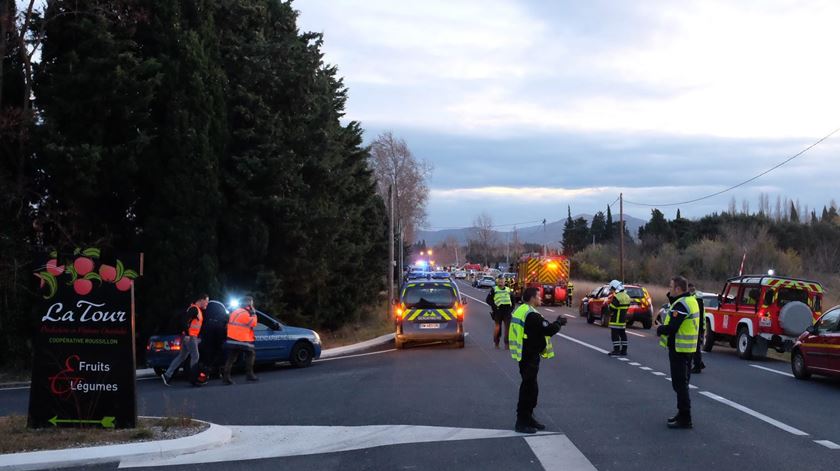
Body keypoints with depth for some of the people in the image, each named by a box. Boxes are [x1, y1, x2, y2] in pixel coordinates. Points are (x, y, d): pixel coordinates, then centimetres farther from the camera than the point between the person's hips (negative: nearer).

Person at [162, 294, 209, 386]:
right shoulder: (194, 309, -13)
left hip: (193, 337, 10)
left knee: (181, 357, 10)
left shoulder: (198, 310, 19)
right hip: (189, 337, -10)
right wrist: (187, 334, -23)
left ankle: (167, 375, 11)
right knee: (195, 356, -7)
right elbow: (184, 321, -22)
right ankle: (194, 379, -3)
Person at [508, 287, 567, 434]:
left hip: (524, 354, 10)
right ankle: (522, 423, 1)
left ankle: (527, 418, 28)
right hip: (529, 357, -10)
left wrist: (556, 323, 7)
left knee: (529, 387, 18)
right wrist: (559, 322, -5)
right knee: (529, 388, -4)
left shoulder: (521, 310, 11)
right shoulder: (532, 315, -22)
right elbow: (548, 330, -24)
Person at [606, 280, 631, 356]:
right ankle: (624, 350, 18)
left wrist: (610, 303, 0)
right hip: (623, 320, 9)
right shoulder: (626, 297, 11)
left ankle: (616, 350, -8)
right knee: (623, 334, 14)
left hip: (616, 320, -9)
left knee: (615, 335, -5)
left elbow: (612, 308, -20)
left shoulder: (616, 297, -18)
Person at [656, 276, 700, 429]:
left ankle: (685, 419, -5)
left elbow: (671, 328, -25)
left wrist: (660, 329, -5)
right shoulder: (690, 300, 12)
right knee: (682, 383, 19)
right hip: (688, 348, 11)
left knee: (680, 384, -7)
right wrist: (671, 297, 4)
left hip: (679, 349, -11)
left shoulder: (681, 305, -20)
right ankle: (682, 414, 28)